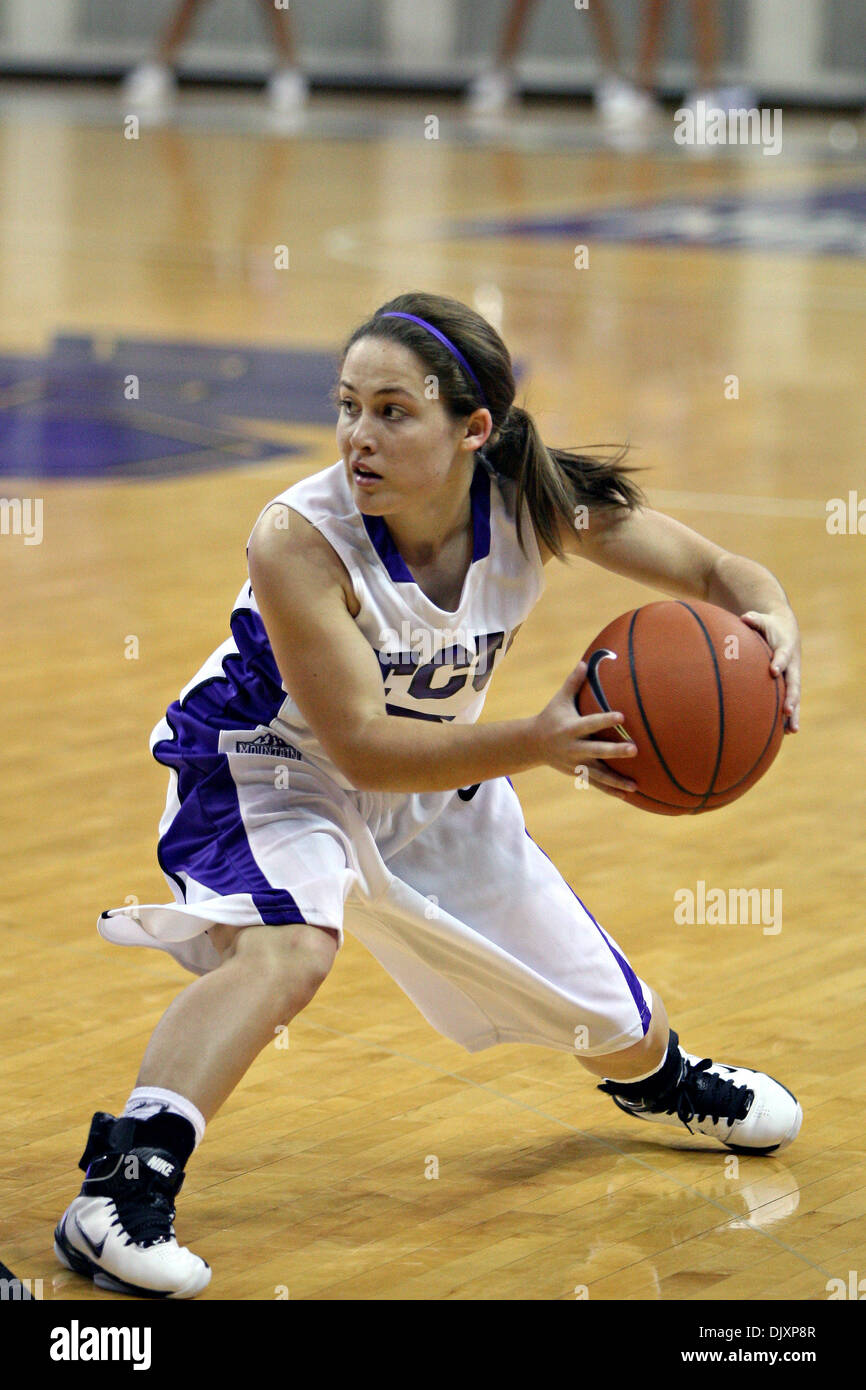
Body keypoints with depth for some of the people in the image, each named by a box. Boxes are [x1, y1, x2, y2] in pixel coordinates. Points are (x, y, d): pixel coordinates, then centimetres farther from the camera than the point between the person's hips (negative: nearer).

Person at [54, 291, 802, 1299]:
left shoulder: (540, 503, -22)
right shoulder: (299, 538, -34)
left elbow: (718, 573, -11)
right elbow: (361, 746, -33)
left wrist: (772, 628, -35)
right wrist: (537, 742, -44)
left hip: (436, 779, 5)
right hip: (277, 767, -5)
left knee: (615, 1025, 16)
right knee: (287, 949, -39)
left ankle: (654, 1073, 53)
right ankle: (124, 1182, -37)